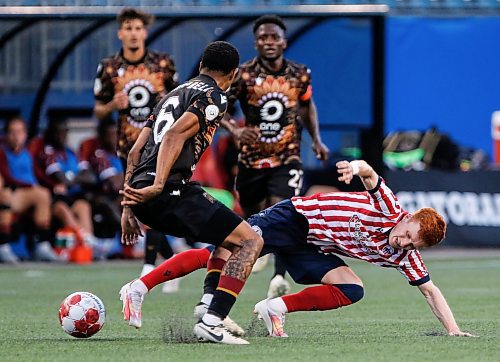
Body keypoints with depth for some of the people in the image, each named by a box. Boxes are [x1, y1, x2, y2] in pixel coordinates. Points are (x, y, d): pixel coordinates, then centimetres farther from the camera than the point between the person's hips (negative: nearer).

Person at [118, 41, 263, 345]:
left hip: (141, 195, 9)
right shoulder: (214, 97, 1)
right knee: (250, 241, -7)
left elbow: (135, 151, 25)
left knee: (228, 237, 23)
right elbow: (175, 135, -16)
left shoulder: (176, 93, 27)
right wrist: (158, 186, -23)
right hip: (170, 191, -9)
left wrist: (129, 208, 27)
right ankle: (212, 323, -19)